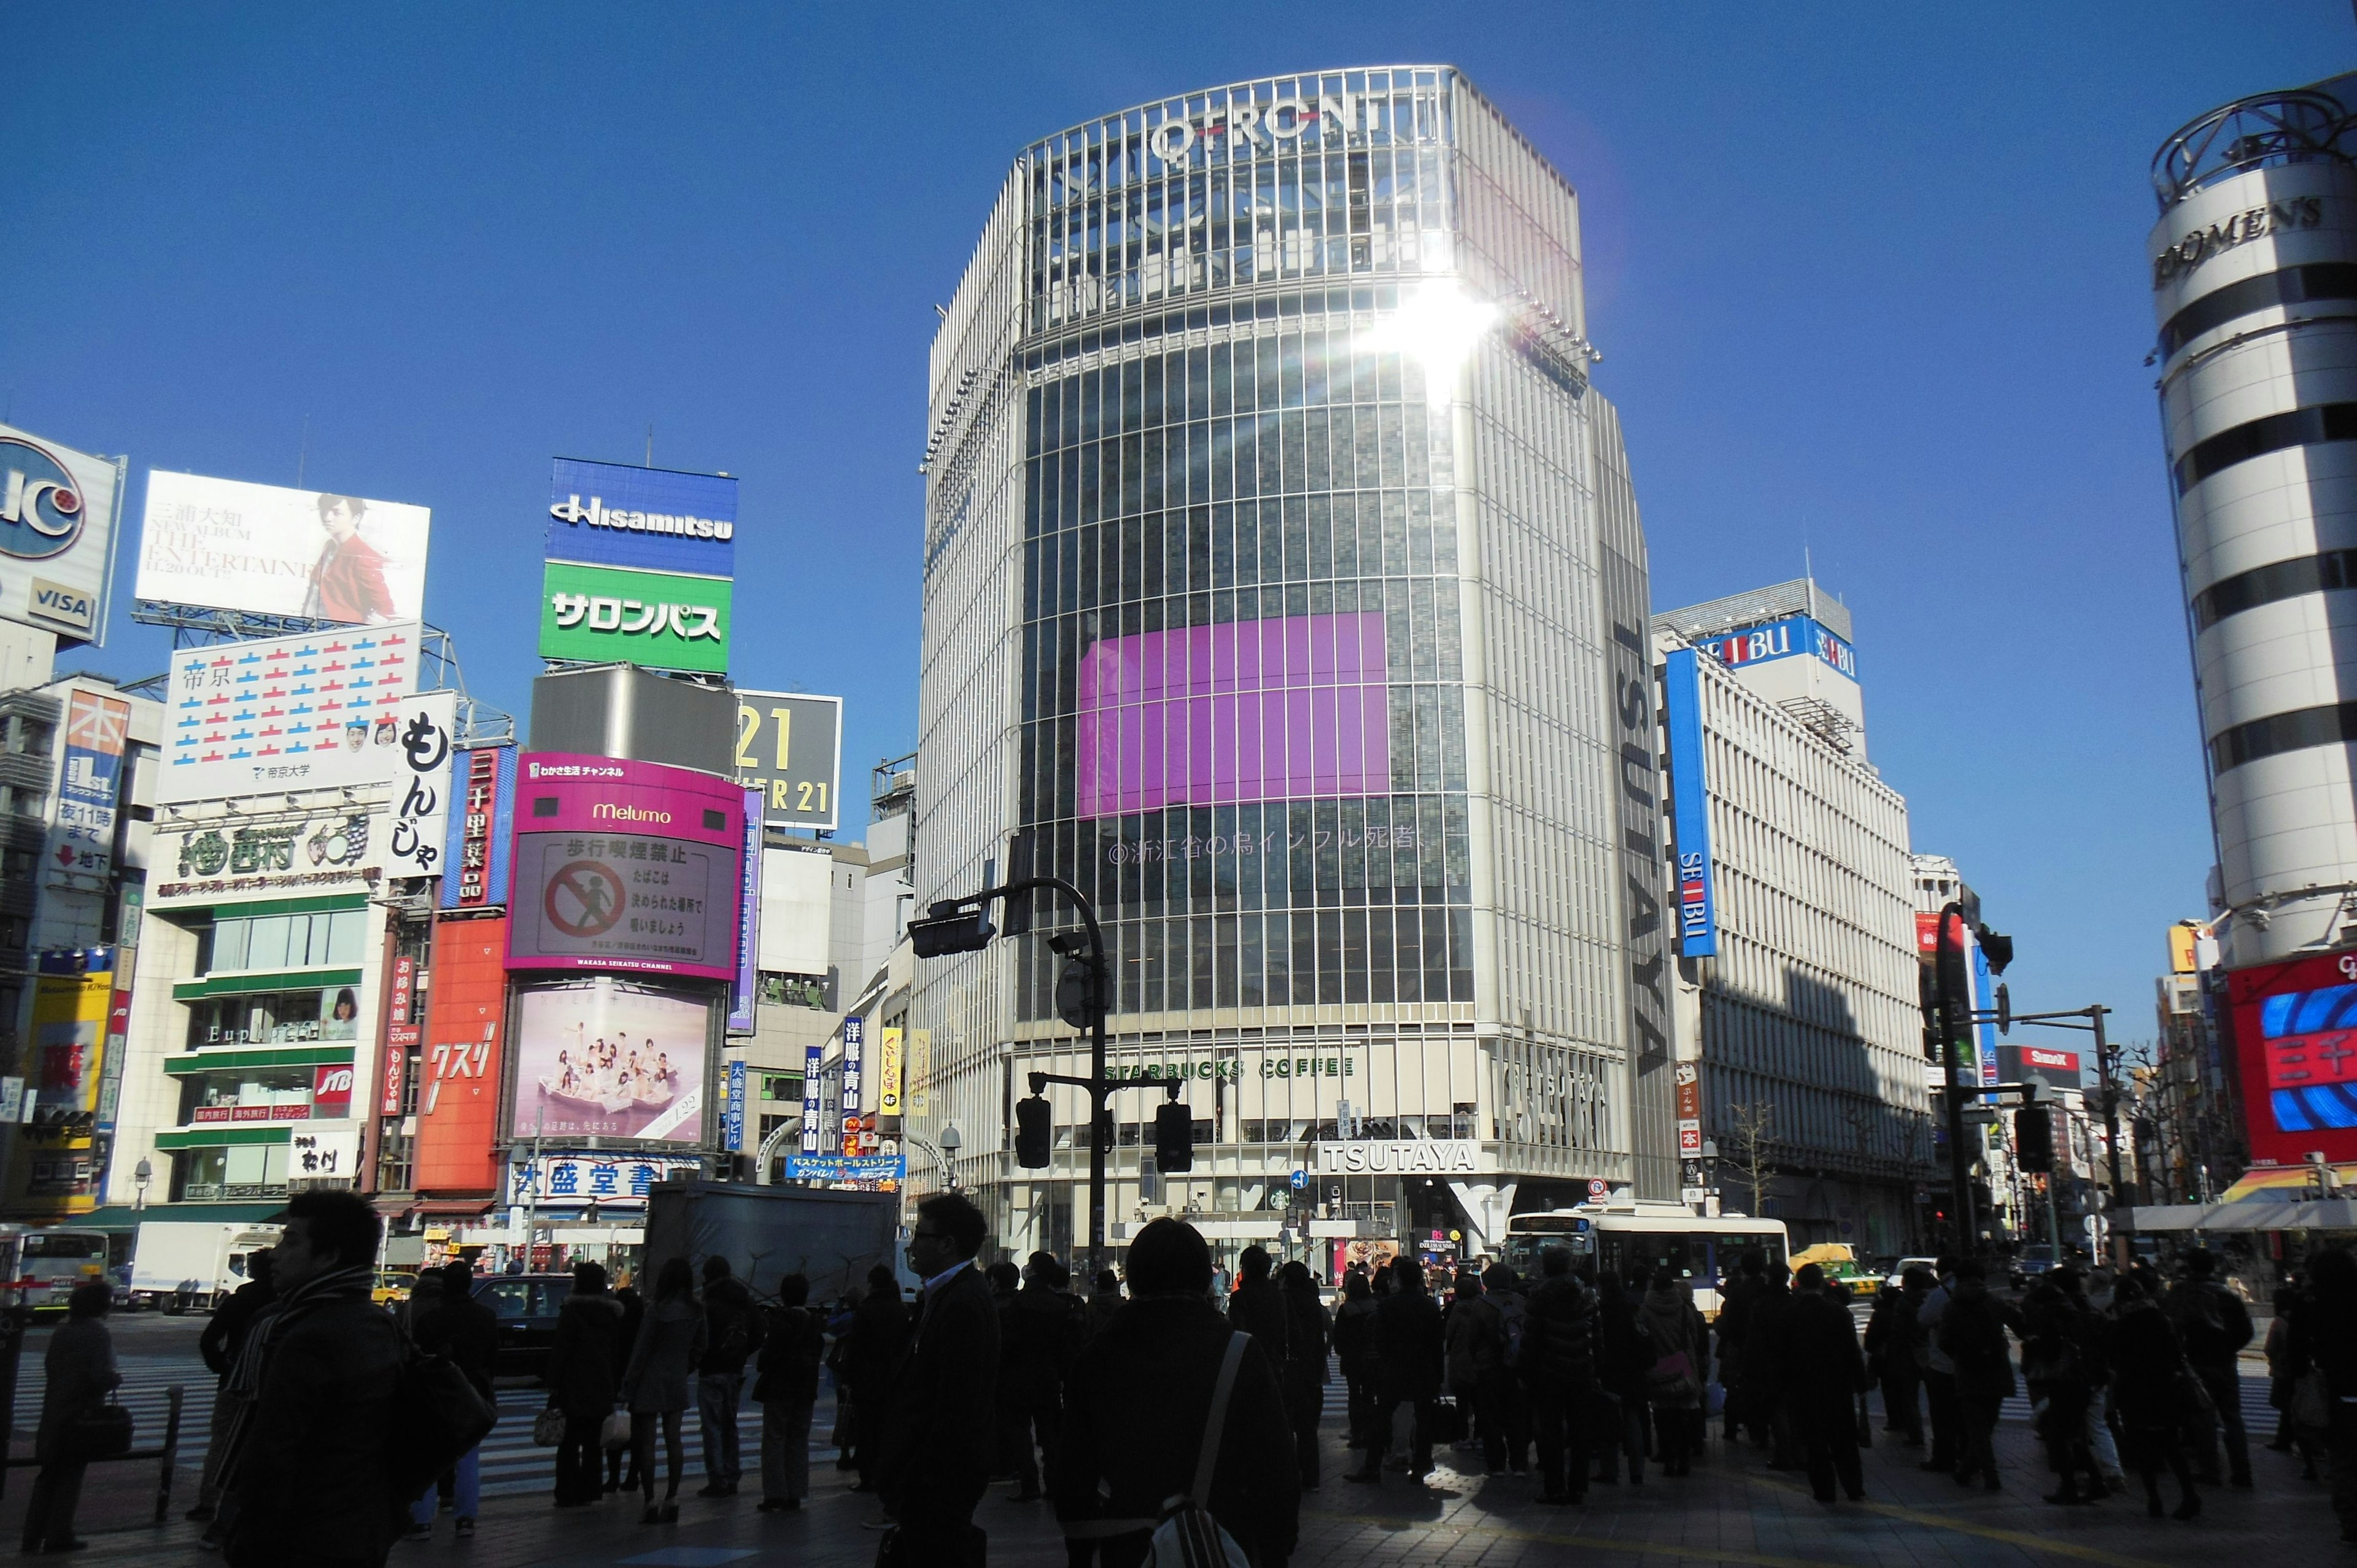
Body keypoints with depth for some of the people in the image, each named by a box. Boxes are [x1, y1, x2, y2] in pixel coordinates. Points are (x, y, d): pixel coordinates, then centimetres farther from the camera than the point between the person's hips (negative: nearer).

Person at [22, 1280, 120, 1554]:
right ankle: (58, 1536, 8)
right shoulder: (98, 1335, -15)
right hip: (82, 1414, -6)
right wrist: (118, 1379, -2)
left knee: (48, 1475, 14)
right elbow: (102, 1376, -22)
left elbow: (48, 1368, 14)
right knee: (70, 1475, 5)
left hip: (53, 1413, 6)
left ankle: (33, 1536, 15)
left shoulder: (61, 1334, 7)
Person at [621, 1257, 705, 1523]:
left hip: (651, 1381, -5)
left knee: (647, 1444, 1)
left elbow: (642, 1350, -12)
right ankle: (672, 1500, 12)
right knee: (673, 1441, 9)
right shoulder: (697, 1311, 1)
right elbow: (699, 1348, 9)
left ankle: (650, 1503, 1)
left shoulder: (658, 1309, -15)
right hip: (678, 1382, 5)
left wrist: (628, 1386, -7)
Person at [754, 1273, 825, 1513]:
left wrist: (761, 1367, 1)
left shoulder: (781, 1319, -14)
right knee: (798, 1441, 12)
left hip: (779, 1387, -6)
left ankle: (776, 1495, -3)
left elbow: (771, 1352, -18)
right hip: (806, 1389, 6)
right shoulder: (815, 1322, 7)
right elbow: (818, 1351, 12)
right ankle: (795, 1495, 13)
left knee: (775, 1440, 0)